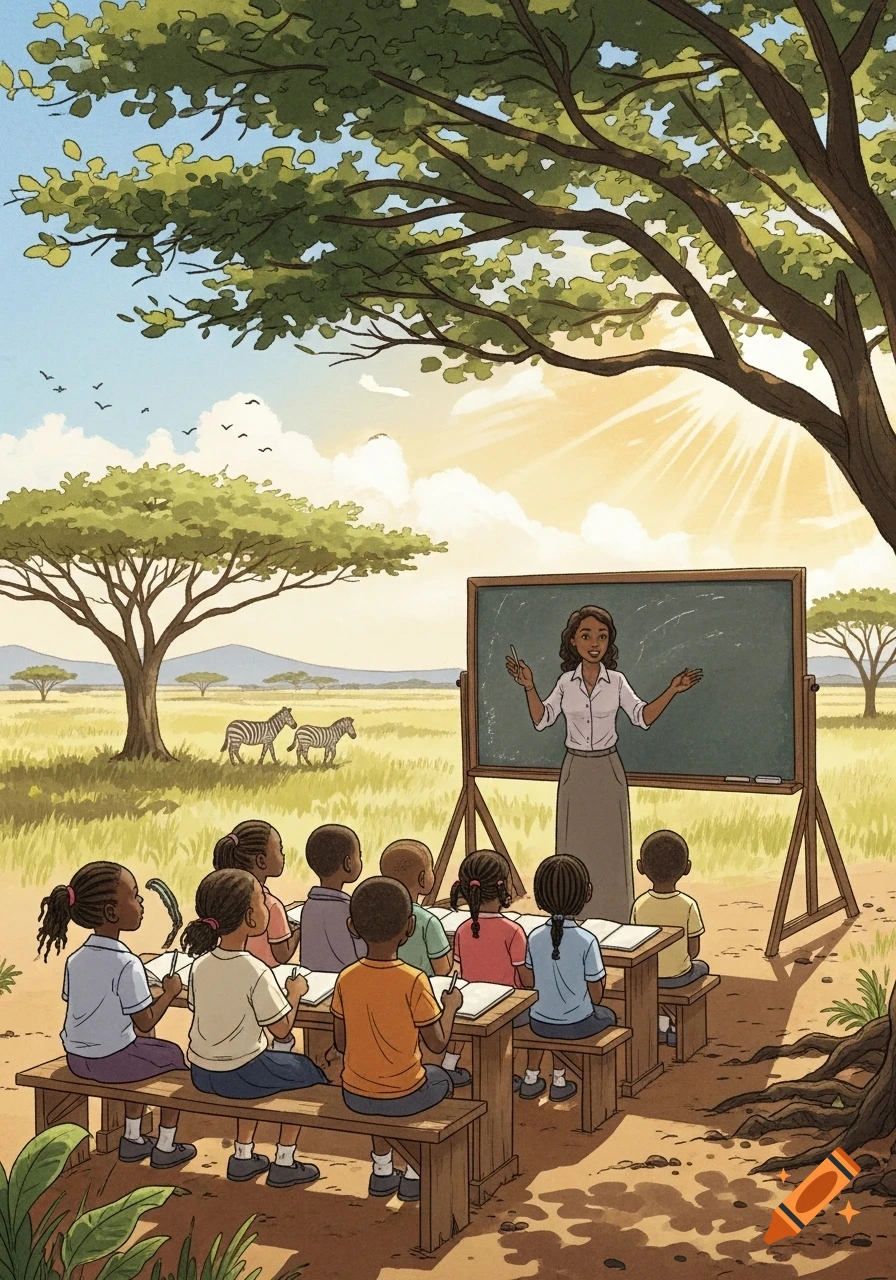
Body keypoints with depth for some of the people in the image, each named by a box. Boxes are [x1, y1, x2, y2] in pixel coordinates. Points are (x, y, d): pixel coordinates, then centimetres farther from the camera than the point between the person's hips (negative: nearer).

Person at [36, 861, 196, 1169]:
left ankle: (132, 1139, 40)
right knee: (174, 1057, 17)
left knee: (141, 1048, 33)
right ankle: (165, 1147, 25)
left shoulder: (74, 960, -1)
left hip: (77, 1058, 7)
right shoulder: (127, 965, -23)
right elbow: (145, 1022, -19)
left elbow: (76, 1006, 8)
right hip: (112, 1061, -7)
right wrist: (170, 992, -4)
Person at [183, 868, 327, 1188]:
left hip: (200, 1073, 6)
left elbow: (199, 1009, 7)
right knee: (308, 1072, 17)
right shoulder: (256, 973, -24)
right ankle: (284, 1163, 22)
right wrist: (294, 993, 0)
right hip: (239, 1076, -6)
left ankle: (243, 1156, 37)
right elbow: (281, 1029, -17)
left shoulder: (199, 966, -5)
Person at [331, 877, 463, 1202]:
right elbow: (437, 1044, -12)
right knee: (442, 1080, 28)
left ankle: (382, 1169, 38)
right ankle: (415, 1174, 30)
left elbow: (341, 1044, 0)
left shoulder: (346, 980, -9)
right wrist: (450, 1006, 5)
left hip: (355, 1098, 3)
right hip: (404, 1098, -3)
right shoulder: (414, 982, -20)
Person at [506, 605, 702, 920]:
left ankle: (614, 918, 14)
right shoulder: (565, 682, 0)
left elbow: (643, 717, 0)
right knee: (575, 846, 6)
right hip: (575, 770, 1)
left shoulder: (617, 681, -2)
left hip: (608, 769, -1)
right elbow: (541, 720, 3)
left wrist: (672, 691, -11)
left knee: (611, 844, 4)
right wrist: (529, 688, -10)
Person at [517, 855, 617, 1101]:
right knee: (606, 1016, 29)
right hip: (577, 1025, -3)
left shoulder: (535, 937, -10)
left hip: (540, 1024, 3)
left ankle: (531, 1077, 34)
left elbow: (527, 982, 1)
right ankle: (559, 1079, 30)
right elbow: (596, 995, -13)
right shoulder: (587, 941, -21)